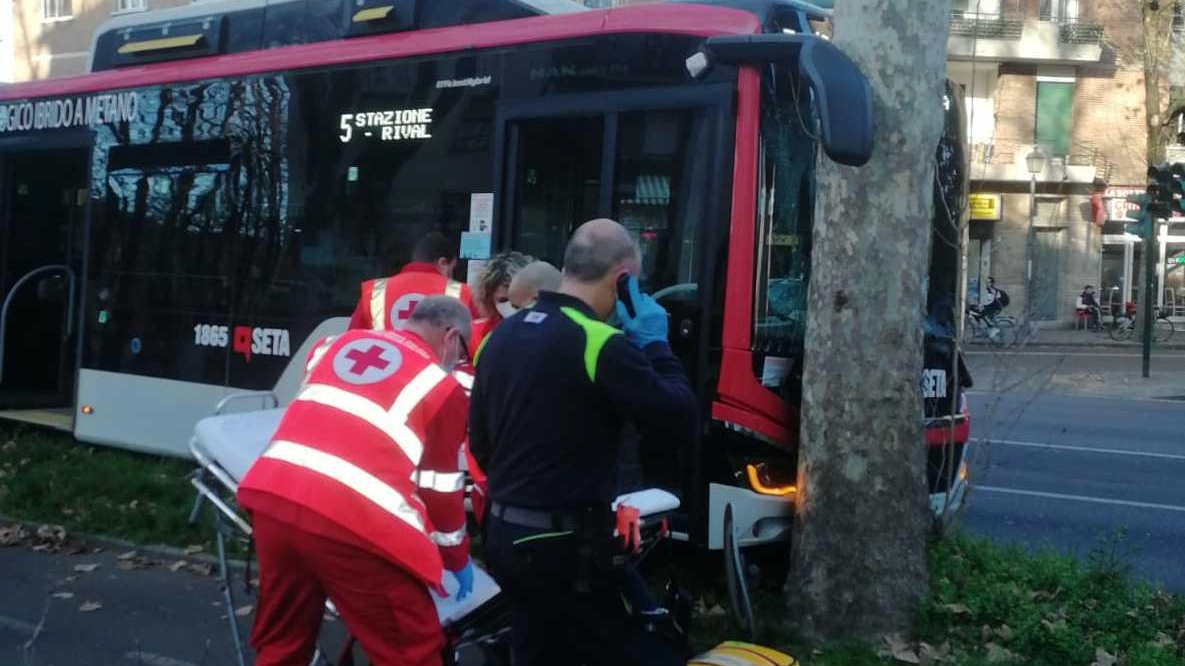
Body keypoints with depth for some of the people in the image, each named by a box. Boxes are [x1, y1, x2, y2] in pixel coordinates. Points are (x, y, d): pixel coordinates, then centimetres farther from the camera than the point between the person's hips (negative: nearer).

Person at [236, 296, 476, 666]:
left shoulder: (337, 342, 23)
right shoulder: (442, 387, 8)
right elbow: (440, 489, 13)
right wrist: (456, 559, 28)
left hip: (272, 496, 6)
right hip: (351, 521, -6)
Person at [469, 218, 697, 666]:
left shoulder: (500, 336, 7)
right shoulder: (600, 343, -19)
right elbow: (680, 419, -14)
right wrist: (655, 345, -3)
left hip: (504, 534, 9)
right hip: (568, 545, -8)